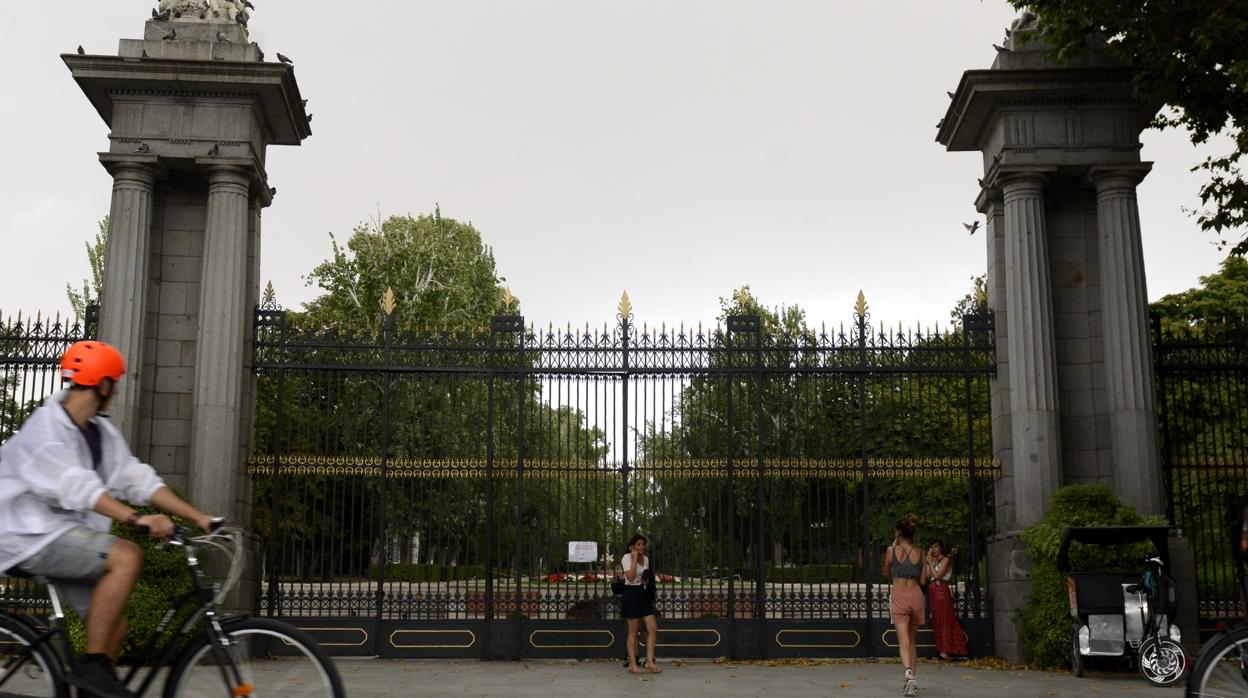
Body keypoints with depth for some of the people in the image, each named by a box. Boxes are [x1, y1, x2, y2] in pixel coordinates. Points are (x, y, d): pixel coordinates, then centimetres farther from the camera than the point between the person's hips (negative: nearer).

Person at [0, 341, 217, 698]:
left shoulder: (103, 432, 9)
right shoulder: (46, 428, -17)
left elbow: (140, 479, 3)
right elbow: (76, 486, -32)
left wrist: (200, 518, -8)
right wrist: (136, 518, -45)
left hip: (66, 534, 9)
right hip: (31, 536, -8)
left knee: (114, 625, 1)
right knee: (127, 557, -27)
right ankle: (91, 665, -20)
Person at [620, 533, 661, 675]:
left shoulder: (646, 559, 13)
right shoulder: (627, 558, -8)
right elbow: (630, 577, -22)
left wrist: (648, 579, 5)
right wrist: (634, 559, -18)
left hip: (645, 595, 7)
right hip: (631, 594, -7)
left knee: (653, 628, -1)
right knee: (633, 631, -2)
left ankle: (650, 662, 3)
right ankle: (633, 665, 4)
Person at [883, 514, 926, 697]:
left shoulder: (892, 550, -1)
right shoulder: (920, 553, 5)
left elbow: (887, 573, 14)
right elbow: (923, 581, 6)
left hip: (899, 595, -3)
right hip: (916, 594, 3)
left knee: (903, 640, -10)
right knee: (912, 640, 17)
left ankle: (909, 674, -33)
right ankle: (911, 679, 20)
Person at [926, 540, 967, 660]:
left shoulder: (946, 560, -2)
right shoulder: (933, 561, 19)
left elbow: (937, 575, -11)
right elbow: (928, 576, 8)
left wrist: (930, 563, -4)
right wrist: (928, 563, 5)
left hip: (942, 591, -7)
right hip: (933, 592, 7)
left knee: (944, 620, -8)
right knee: (937, 621, 4)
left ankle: (945, 650, -10)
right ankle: (943, 650, 4)